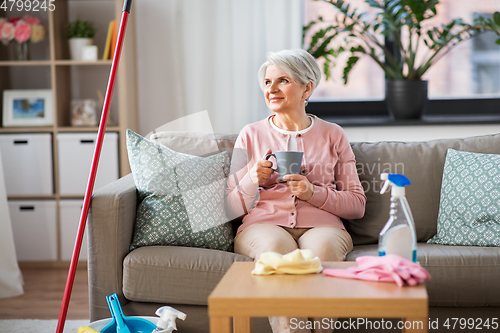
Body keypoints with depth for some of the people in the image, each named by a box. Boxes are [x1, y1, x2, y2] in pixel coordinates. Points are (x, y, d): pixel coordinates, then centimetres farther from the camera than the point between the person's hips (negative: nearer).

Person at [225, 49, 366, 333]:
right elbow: (232, 208, 12)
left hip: (321, 224, 0)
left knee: (322, 248, -36)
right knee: (278, 248, -36)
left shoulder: (332, 135, 15)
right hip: (264, 224, 0)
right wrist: (253, 180, -8)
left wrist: (314, 193, -7)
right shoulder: (251, 135, 16)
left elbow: (357, 204, 10)